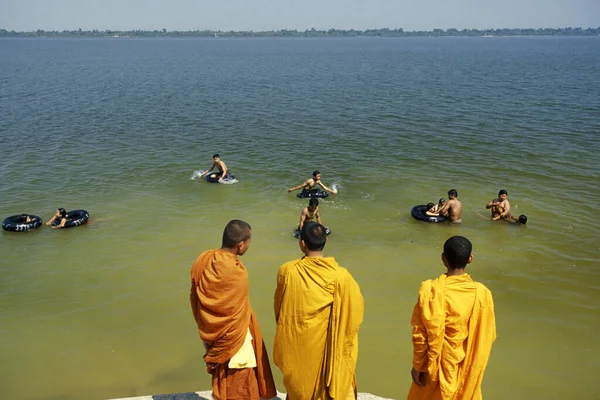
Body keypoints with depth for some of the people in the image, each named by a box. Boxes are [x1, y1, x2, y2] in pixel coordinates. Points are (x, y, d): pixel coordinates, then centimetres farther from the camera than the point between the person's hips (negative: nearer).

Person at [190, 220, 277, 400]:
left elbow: (194, 299, 6)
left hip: (211, 335, 7)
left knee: (221, 382, 26)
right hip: (233, 342, -7)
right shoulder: (237, 273, -28)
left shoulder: (202, 261, -7)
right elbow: (233, 321, -23)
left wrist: (206, 329, 18)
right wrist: (215, 357, -11)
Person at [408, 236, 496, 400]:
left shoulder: (430, 290, -23)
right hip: (466, 369, 2)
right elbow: (487, 336, -6)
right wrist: (475, 364, 10)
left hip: (436, 366, -2)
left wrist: (417, 365, -2)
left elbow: (420, 334, -16)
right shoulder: (482, 293, -16)